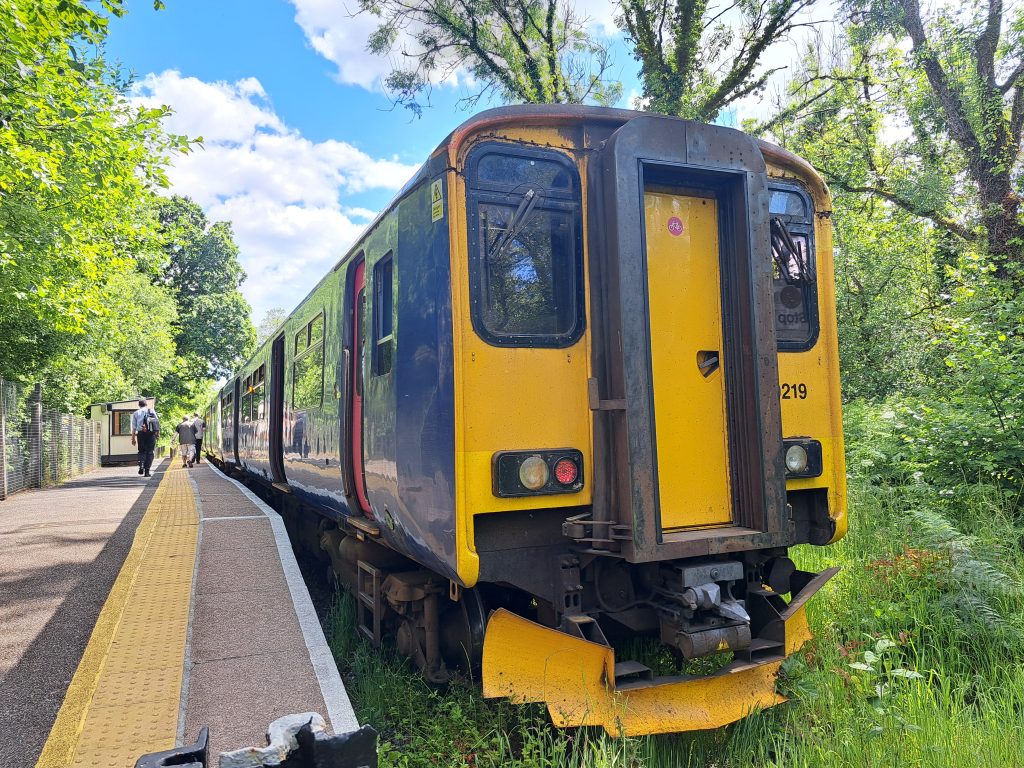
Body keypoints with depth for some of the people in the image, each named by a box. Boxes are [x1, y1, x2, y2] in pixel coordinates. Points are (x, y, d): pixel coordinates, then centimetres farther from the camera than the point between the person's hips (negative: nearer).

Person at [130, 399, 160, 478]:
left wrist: (133, 438, 7)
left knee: (142, 451, 12)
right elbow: (157, 422, 3)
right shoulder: (152, 411, 11)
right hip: (151, 433, 0)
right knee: (150, 451, 3)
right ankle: (147, 470, -1)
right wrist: (158, 433, 8)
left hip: (141, 433, 0)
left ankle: (141, 466, -11)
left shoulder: (136, 413, 10)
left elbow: (134, 427, 5)